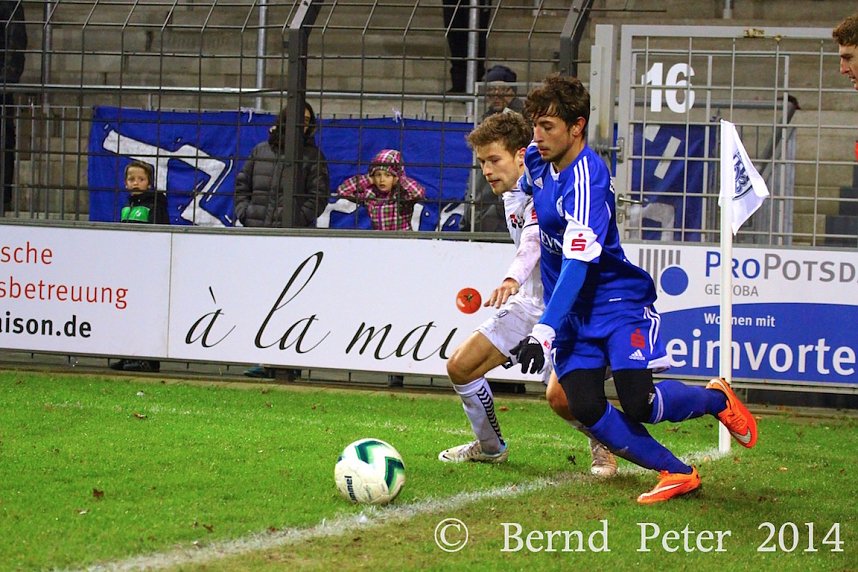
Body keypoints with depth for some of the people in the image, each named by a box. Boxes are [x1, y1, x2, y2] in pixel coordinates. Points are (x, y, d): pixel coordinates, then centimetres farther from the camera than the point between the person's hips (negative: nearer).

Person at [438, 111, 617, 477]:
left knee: (559, 395, -26)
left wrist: (513, 279, -56)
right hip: (529, 303, 9)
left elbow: (536, 238, -41)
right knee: (460, 367, 5)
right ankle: (490, 447, 28)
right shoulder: (511, 195, 9)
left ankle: (602, 444, 6)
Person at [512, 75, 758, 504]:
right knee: (586, 410, -12)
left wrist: (544, 332, -37)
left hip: (617, 299, -7)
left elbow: (578, 264, -31)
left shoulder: (586, 179, -25)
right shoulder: (537, 161, 1)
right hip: (570, 309, 7)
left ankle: (716, 399, 15)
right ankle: (676, 474, 1)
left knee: (638, 406, -17)